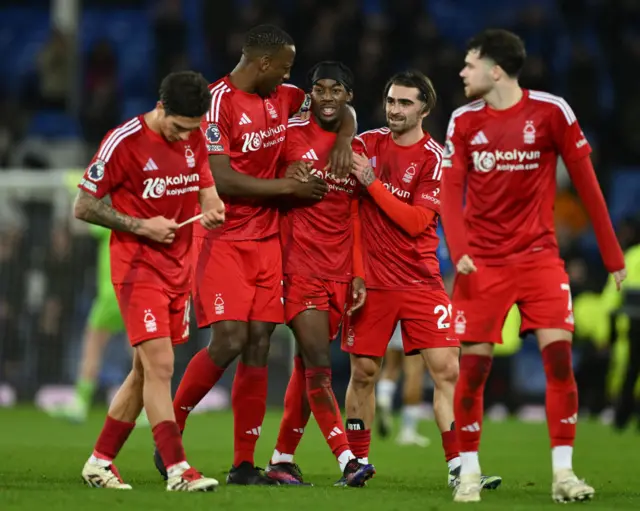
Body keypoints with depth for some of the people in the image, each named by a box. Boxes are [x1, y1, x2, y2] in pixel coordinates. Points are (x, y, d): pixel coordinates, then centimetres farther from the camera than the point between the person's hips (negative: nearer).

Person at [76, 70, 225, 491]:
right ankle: (178, 470, -16)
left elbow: (206, 188, 17)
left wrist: (213, 209, -6)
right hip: (138, 267, -7)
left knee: (147, 370, 10)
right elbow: (84, 207, -8)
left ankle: (101, 461, 20)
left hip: (179, 268, 7)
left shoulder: (195, 138, 4)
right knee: (160, 366, -14)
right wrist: (140, 227, -16)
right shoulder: (124, 142, -13)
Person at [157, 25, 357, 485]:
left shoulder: (282, 98, 10)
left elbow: (341, 110, 24)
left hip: (267, 239, 7)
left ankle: (245, 465, 5)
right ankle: (169, 430, 4)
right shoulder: (219, 102, -14)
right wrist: (289, 187, -13)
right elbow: (221, 179, -19)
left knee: (258, 345, 2)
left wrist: (343, 141, 2)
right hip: (224, 238, -7)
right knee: (229, 341, -16)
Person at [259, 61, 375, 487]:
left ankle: (283, 459, 16)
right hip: (301, 268, -5)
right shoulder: (290, 136, -3)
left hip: (339, 272, 5)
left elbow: (354, 217, 15)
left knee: (307, 367, 8)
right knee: (318, 366, -13)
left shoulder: (358, 148, 12)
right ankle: (347, 459, -17)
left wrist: (358, 273, 10)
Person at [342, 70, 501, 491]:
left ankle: (459, 467, -8)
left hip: (420, 280, -2)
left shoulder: (433, 158, -5)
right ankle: (358, 462, 16)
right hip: (372, 279, 2)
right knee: (363, 373, 3)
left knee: (447, 369, -10)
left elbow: (416, 221, -14)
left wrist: (372, 183, -17)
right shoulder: (369, 143, 6)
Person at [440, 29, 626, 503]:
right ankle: (469, 471, 10)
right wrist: (459, 249, -18)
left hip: (538, 255, -2)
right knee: (473, 365, -3)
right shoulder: (464, 121, 1)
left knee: (559, 356, -12)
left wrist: (612, 253, 0)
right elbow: (451, 189, 0)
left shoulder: (550, 111, -6)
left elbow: (585, 181, -1)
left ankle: (563, 471, -5)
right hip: (482, 262, 2)